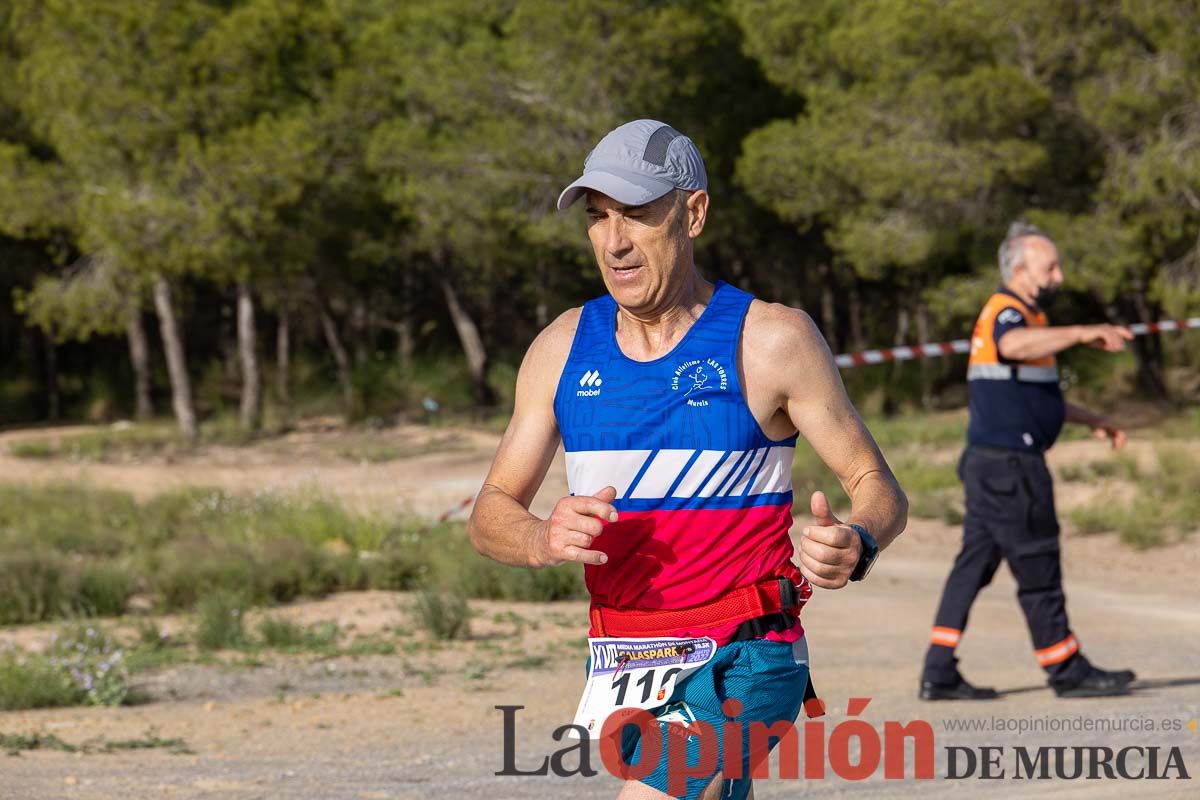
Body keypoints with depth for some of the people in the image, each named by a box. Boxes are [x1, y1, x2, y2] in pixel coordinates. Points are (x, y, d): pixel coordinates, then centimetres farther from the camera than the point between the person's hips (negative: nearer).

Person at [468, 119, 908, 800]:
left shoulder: (772, 340, -6)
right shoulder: (564, 348, 6)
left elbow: (879, 487, -3)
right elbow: (491, 514, 8)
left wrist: (855, 546, -28)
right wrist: (544, 540, -17)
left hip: (743, 667, -6)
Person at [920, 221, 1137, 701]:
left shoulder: (1024, 315, 20)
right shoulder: (1005, 312, -13)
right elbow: (1013, 345, -39)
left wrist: (1091, 421, 30)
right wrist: (1081, 333, -40)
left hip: (989, 464, 10)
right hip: (1008, 464, -10)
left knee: (974, 565, 8)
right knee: (1038, 568, -1)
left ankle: (939, 674, 7)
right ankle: (1067, 671, 7)